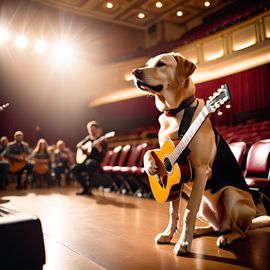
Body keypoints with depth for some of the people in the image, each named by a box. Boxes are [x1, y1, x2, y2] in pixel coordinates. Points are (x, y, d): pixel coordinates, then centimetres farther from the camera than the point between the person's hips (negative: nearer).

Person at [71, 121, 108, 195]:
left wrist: (98, 147, -34)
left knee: (89, 163, -39)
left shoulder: (102, 140, -5)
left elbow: (103, 153, -16)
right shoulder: (88, 138, 13)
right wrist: (82, 148, -1)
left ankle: (89, 188, -27)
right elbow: (78, 145, 21)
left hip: (96, 161, -7)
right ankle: (85, 188, 1)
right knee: (74, 169, -9)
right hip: (86, 159, 7)